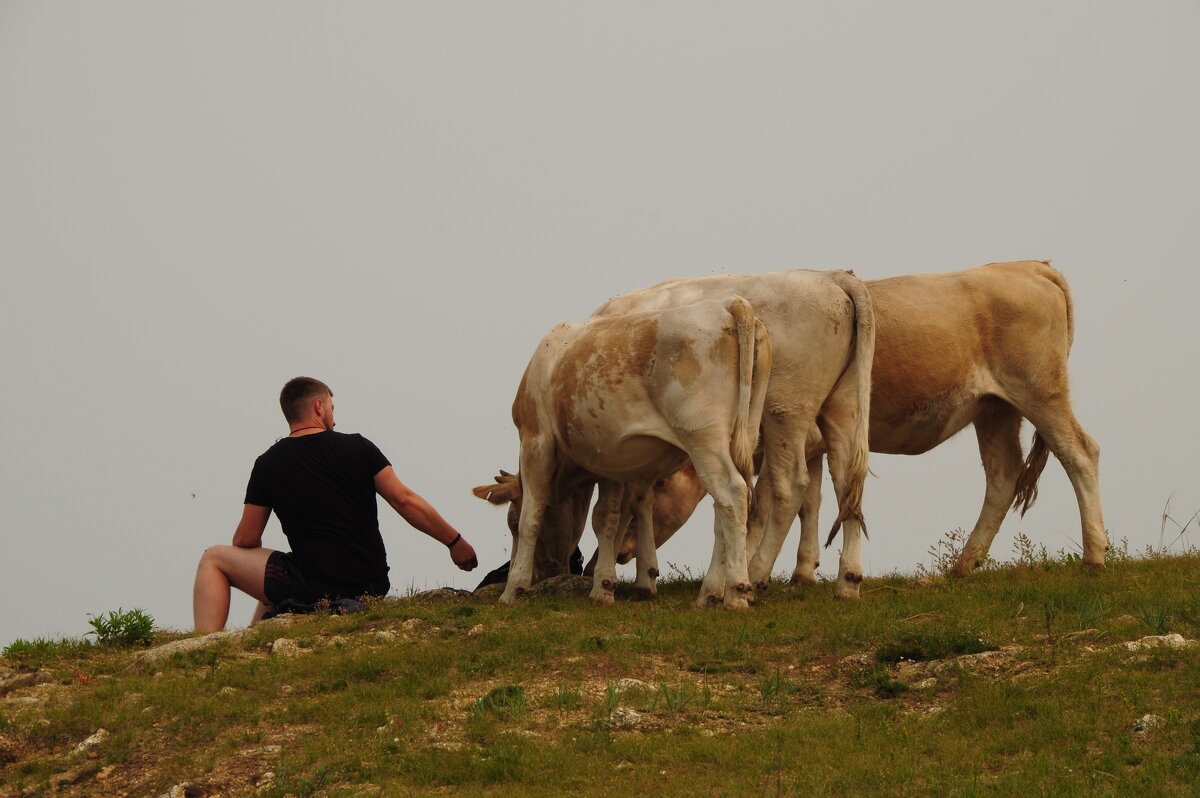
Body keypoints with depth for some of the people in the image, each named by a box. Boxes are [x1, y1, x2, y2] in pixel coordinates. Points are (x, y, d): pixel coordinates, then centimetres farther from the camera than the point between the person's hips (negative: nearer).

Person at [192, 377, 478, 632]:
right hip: (372, 588, 4)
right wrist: (455, 541, 9)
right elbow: (405, 501, 0)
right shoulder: (357, 447, 2)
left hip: (314, 590, -4)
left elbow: (246, 541, 5)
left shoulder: (268, 464, 1)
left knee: (214, 559, 13)